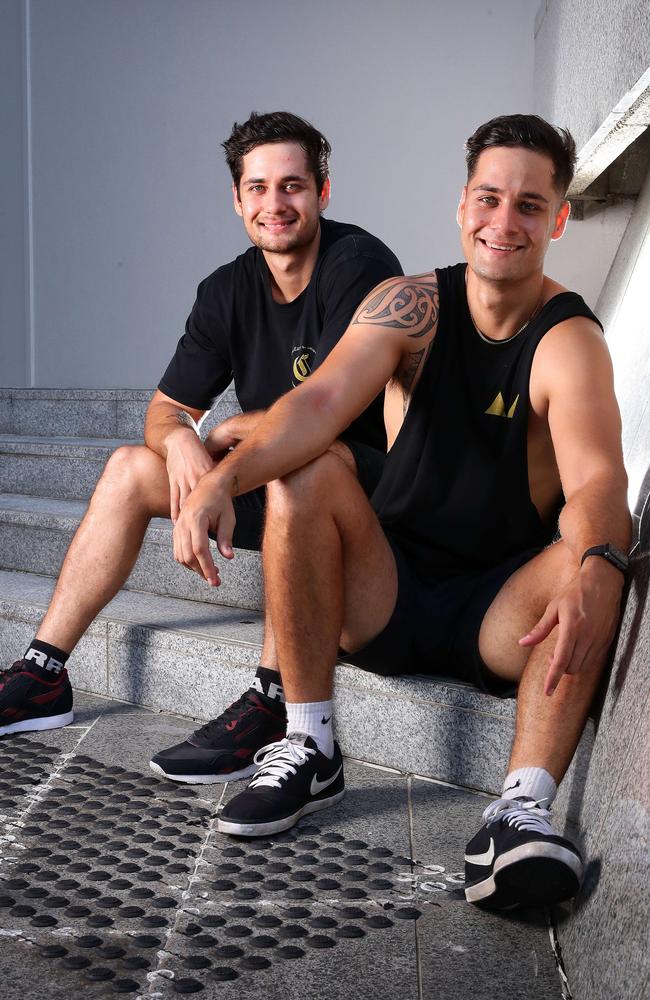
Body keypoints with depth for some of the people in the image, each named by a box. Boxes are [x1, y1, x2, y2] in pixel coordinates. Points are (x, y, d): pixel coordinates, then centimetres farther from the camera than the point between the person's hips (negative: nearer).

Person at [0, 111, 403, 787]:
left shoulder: (358, 265, -16)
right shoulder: (229, 290, 5)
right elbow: (165, 409, 6)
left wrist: (230, 431, -8)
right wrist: (181, 440, -19)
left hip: (371, 478, -7)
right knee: (131, 466, 1)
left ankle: (271, 703, -36)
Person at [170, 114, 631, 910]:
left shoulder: (570, 342, -10)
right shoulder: (410, 306, -2)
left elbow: (597, 478, -28)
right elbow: (321, 401, -20)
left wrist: (593, 569, -51)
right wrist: (224, 477, -39)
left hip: (499, 614, -2)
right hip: (384, 598, 2)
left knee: (599, 550, -29)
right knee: (301, 473, -21)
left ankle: (523, 808, -35)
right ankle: (310, 751, -15)